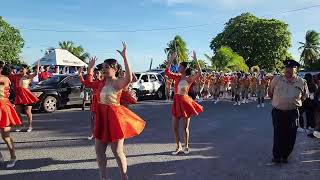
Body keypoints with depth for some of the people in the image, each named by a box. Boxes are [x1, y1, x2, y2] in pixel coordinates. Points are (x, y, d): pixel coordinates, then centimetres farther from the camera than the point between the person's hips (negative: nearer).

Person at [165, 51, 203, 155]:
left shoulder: (189, 78, -6)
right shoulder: (177, 77, 7)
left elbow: (199, 73, -22)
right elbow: (167, 72, 3)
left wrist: (196, 60, -24)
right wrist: (171, 60, -2)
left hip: (185, 102, -5)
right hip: (176, 102, 5)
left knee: (185, 127, 7)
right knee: (175, 127, 6)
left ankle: (186, 146, 24)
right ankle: (178, 147, 22)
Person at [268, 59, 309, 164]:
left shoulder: (301, 82, 1)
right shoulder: (276, 79, -1)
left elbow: (304, 96, 16)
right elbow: (270, 92, 13)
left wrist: (296, 103, 10)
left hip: (293, 113, 1)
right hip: (278, 112, -1)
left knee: (290, 136, 7)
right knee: (278, 135, 5)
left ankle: (285, 156, 25)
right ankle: (276, 156, 19)